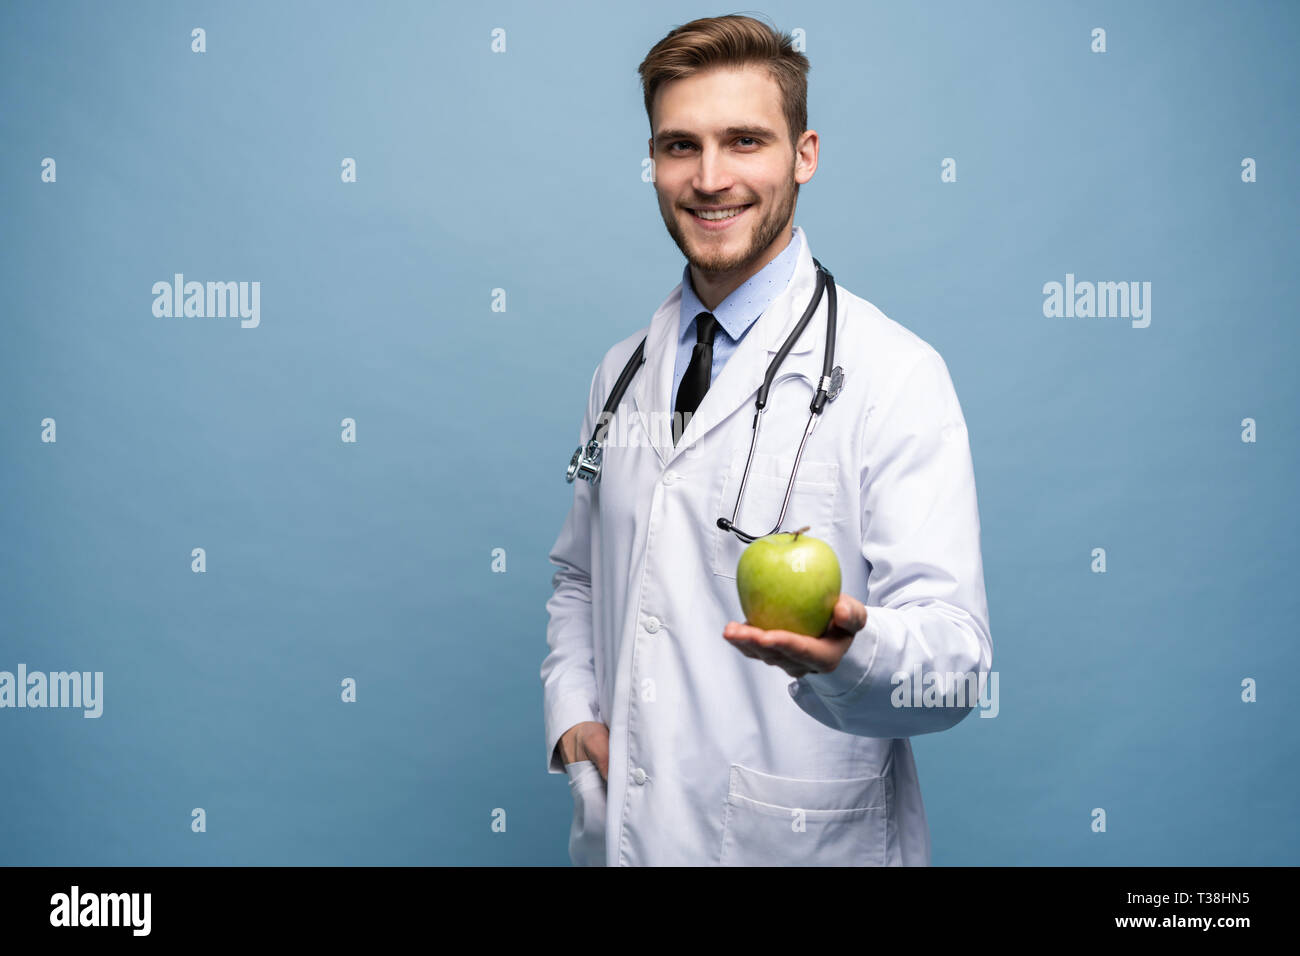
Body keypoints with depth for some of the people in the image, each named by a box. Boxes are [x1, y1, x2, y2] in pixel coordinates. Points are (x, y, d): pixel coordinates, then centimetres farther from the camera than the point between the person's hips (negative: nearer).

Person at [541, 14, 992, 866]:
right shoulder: (620, 373, 6)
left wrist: (850, 649, -39)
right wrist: (572, 711, 1)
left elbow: (955, 652, -19)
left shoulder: (894, 374, -13)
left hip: (802, 840, -5)